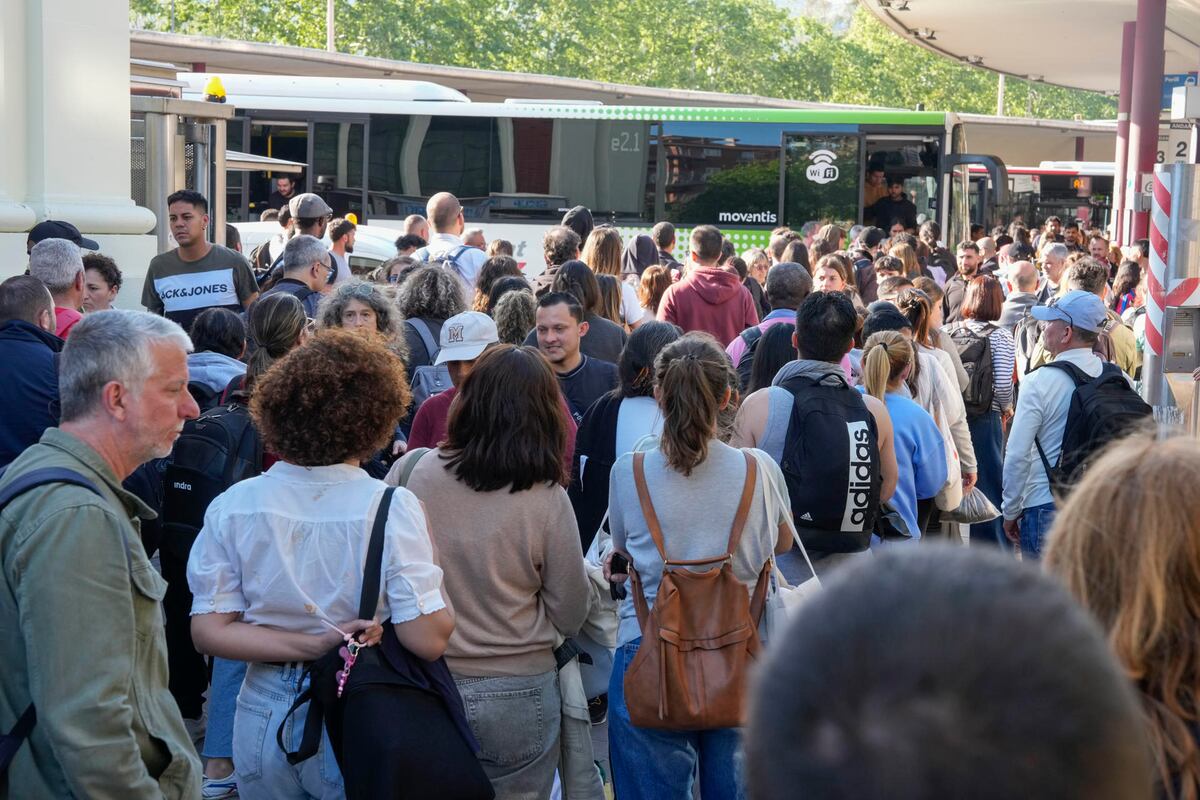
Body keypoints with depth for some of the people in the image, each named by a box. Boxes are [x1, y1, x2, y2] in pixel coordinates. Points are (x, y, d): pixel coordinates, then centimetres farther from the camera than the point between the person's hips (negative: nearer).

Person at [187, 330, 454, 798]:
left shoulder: (232, 507, -8)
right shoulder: (391, 509, -18)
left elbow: (208, 632, -9)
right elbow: (428, 640, -20)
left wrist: (316, 645, -12)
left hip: (265, 720, 3)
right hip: (355, 724, -2)